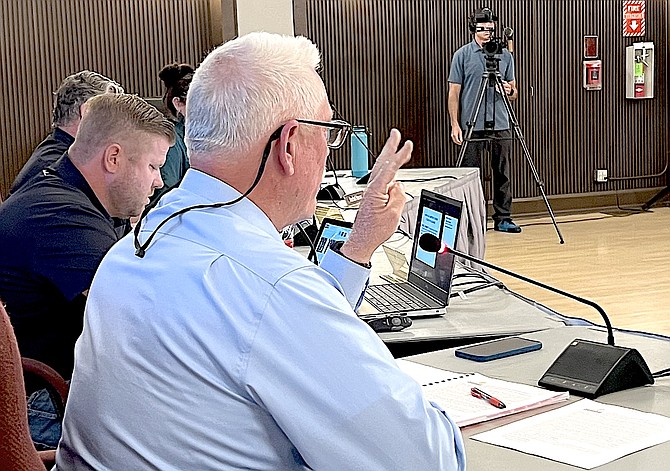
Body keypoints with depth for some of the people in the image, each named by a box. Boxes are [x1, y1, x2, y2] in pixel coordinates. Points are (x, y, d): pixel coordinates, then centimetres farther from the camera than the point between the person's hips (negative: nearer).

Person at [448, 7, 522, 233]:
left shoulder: (505, 56, 9)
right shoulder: (462, 55, 1)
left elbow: (514, 94, 13)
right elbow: (454, 93, 0)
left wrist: (510, 91, -11)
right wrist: (455, 125, -8)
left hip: (500, 125, 3)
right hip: (471, 125, -3)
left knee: (502, 174, 5)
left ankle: (503, 218, 13)